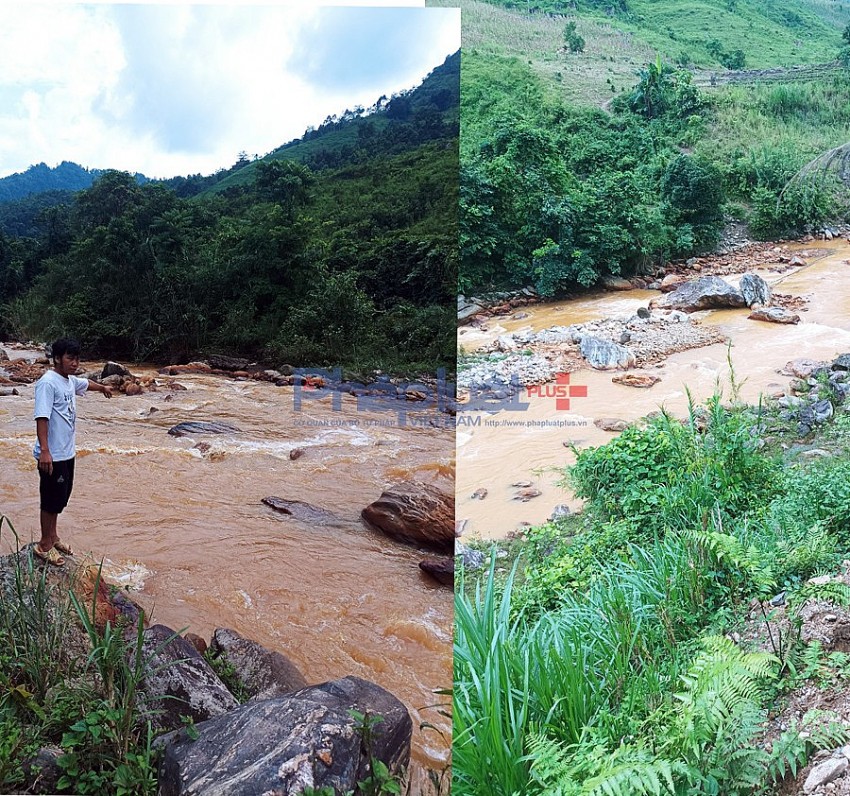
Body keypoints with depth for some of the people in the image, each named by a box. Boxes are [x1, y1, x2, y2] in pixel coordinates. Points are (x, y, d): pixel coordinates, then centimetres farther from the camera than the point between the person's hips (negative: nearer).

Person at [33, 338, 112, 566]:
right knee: (52, 498, 2)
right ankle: (44, 545, 15)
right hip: (52, 455, -9)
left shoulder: (70, 381, 9)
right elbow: (41, 417, -26)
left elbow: (86, 383, 33)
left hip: (67, 452, 9)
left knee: (61, 496, 18)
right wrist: (44, 451, -32)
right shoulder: (48, 383, -19)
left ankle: (52, 537, 33)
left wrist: (103, 388, 53)